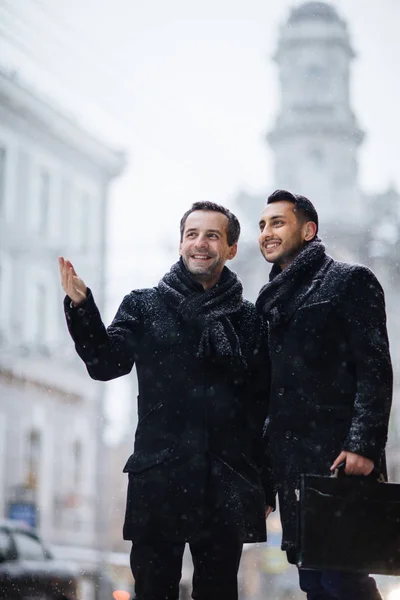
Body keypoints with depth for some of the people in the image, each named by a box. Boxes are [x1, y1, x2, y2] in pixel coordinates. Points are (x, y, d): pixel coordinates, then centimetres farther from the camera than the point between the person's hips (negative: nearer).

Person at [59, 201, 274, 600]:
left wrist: (266, 488, 7)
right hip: (158, 478, 0)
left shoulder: (248, 320, 9)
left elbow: (265, 408, 8)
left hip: (228, 486, 1)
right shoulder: (144, 307, 9)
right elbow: (105, 363, -3)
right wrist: (81, 308, -18)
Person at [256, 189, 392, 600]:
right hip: (291, 463, 7)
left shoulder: (350, 282, -1)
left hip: (339, 458, -7)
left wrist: (363, 446, -19)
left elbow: (374, 371, -9)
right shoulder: (272, 299, 19)